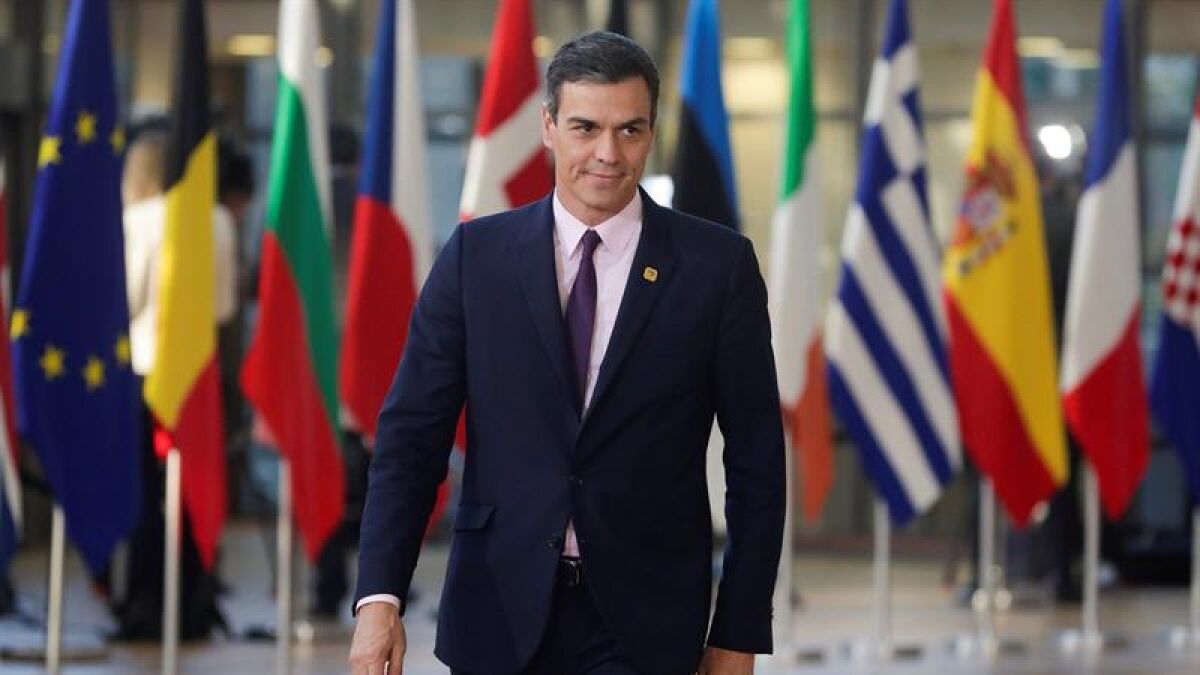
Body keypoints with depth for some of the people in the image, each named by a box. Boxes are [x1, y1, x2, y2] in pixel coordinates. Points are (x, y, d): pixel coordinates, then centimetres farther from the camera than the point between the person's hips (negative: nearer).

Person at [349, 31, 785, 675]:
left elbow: (756, 459, 1)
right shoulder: (475, 255, 2)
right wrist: (380, 595, -11)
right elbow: (412, 432, 0)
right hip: (500, 614, 1)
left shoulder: (717, 264, -1)